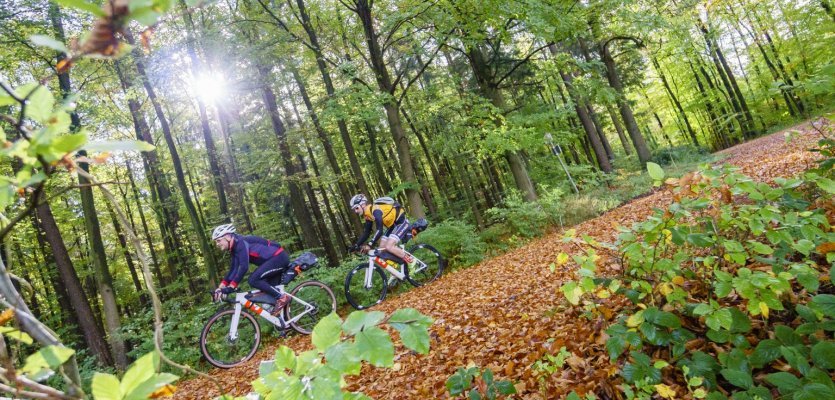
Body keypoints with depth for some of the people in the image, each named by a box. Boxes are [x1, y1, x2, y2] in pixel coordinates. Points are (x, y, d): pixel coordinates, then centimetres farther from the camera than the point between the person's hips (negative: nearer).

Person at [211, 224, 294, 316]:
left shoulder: (240, 242, -17)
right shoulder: (235, 249, 12)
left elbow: (244, 267, -27)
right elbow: (233, 269, 11)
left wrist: (231, 287, -28)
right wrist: (221, 287, 1)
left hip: (279, 257, -10)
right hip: (277, 259, 10)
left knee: (253, 280, -18)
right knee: (267, 289, 7)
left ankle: (282, 298, -11)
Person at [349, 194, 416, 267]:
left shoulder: (375, 210, -27)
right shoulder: (368, 215, 2)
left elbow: (379, 231, -36)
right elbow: (366, 233, 8)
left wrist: (369, 245, -42)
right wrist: (356, 245, -1)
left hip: (401, 222, -10)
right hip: (392, 225, 10)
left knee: (389, 247, -22)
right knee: (382, 248, 1)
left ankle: (410, 260, -6)